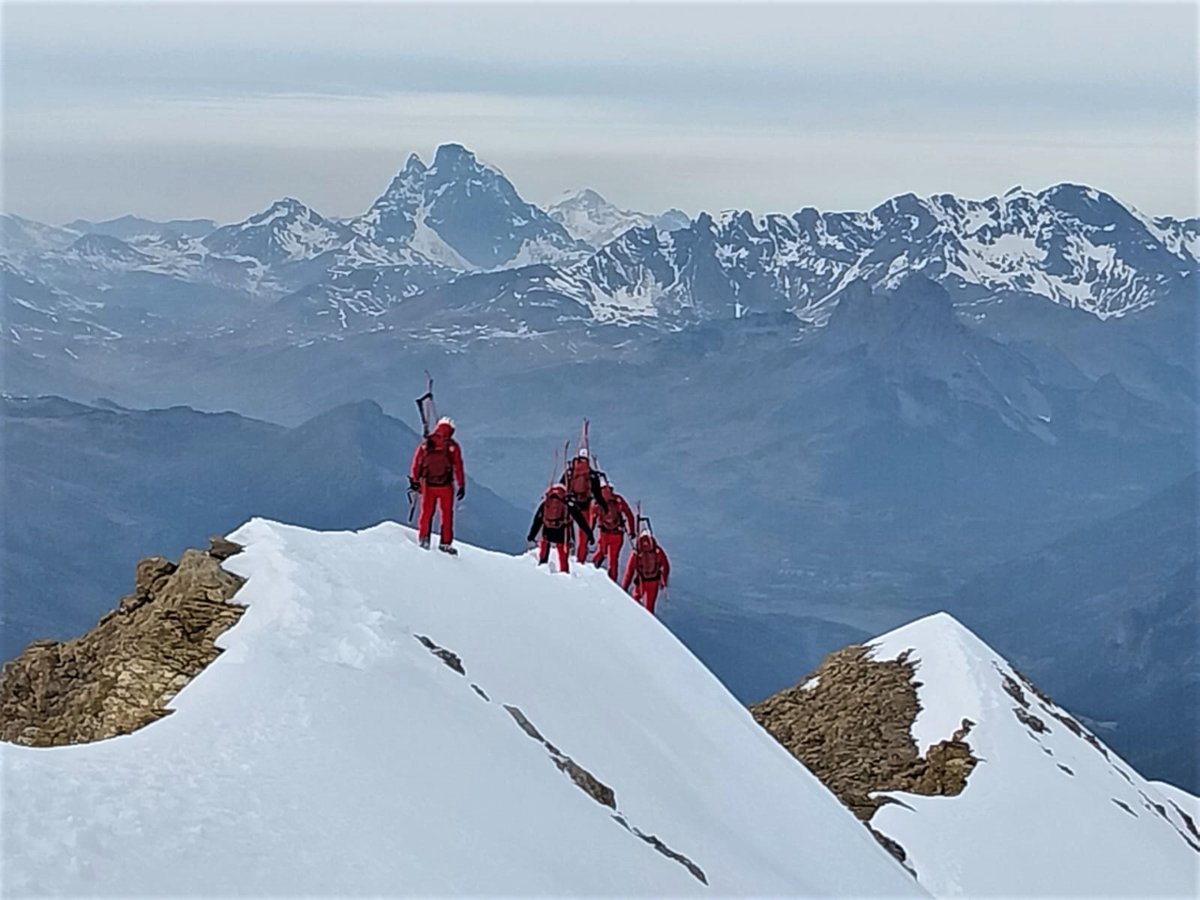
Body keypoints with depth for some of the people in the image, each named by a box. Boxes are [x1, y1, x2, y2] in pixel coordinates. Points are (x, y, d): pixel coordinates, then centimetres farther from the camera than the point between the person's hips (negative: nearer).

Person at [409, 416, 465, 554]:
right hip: (445, 485, -2)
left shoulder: (425, 443, 1)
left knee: (426, 512, 14)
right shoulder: (453, 446, -5)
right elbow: (458, 467, -4)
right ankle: (445, 543, 7)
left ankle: (423, 538, 13)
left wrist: (414, 480, 10)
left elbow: (416, 462, 3)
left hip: (428, 484, 2)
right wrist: (461, 486, 0)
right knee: (447, 514, 7)